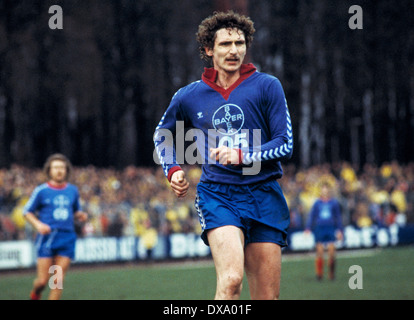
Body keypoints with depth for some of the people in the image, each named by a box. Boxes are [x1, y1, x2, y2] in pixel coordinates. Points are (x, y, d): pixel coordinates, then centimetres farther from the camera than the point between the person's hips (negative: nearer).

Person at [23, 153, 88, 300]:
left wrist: (81, 215, 1)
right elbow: (27, 211, 6)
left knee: (58, 280, -5)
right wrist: (38, 224, -11)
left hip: (67, 238, 3)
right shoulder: (41, 190, 0)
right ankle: (35, 293, 32)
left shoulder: (73, 190, 11)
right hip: (47, 237, -3)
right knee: (43, 281, -3)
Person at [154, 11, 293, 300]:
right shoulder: (189, 96, 8)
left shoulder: (267, 86, 2)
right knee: (231, 279, -26)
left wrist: (242, 156, -16)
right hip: (216, 194, -1)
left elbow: (285, 145, -2)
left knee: (267, 296, 2)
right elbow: (162, 135, 28)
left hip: (264, 196, 1)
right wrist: (172, 170, 11)